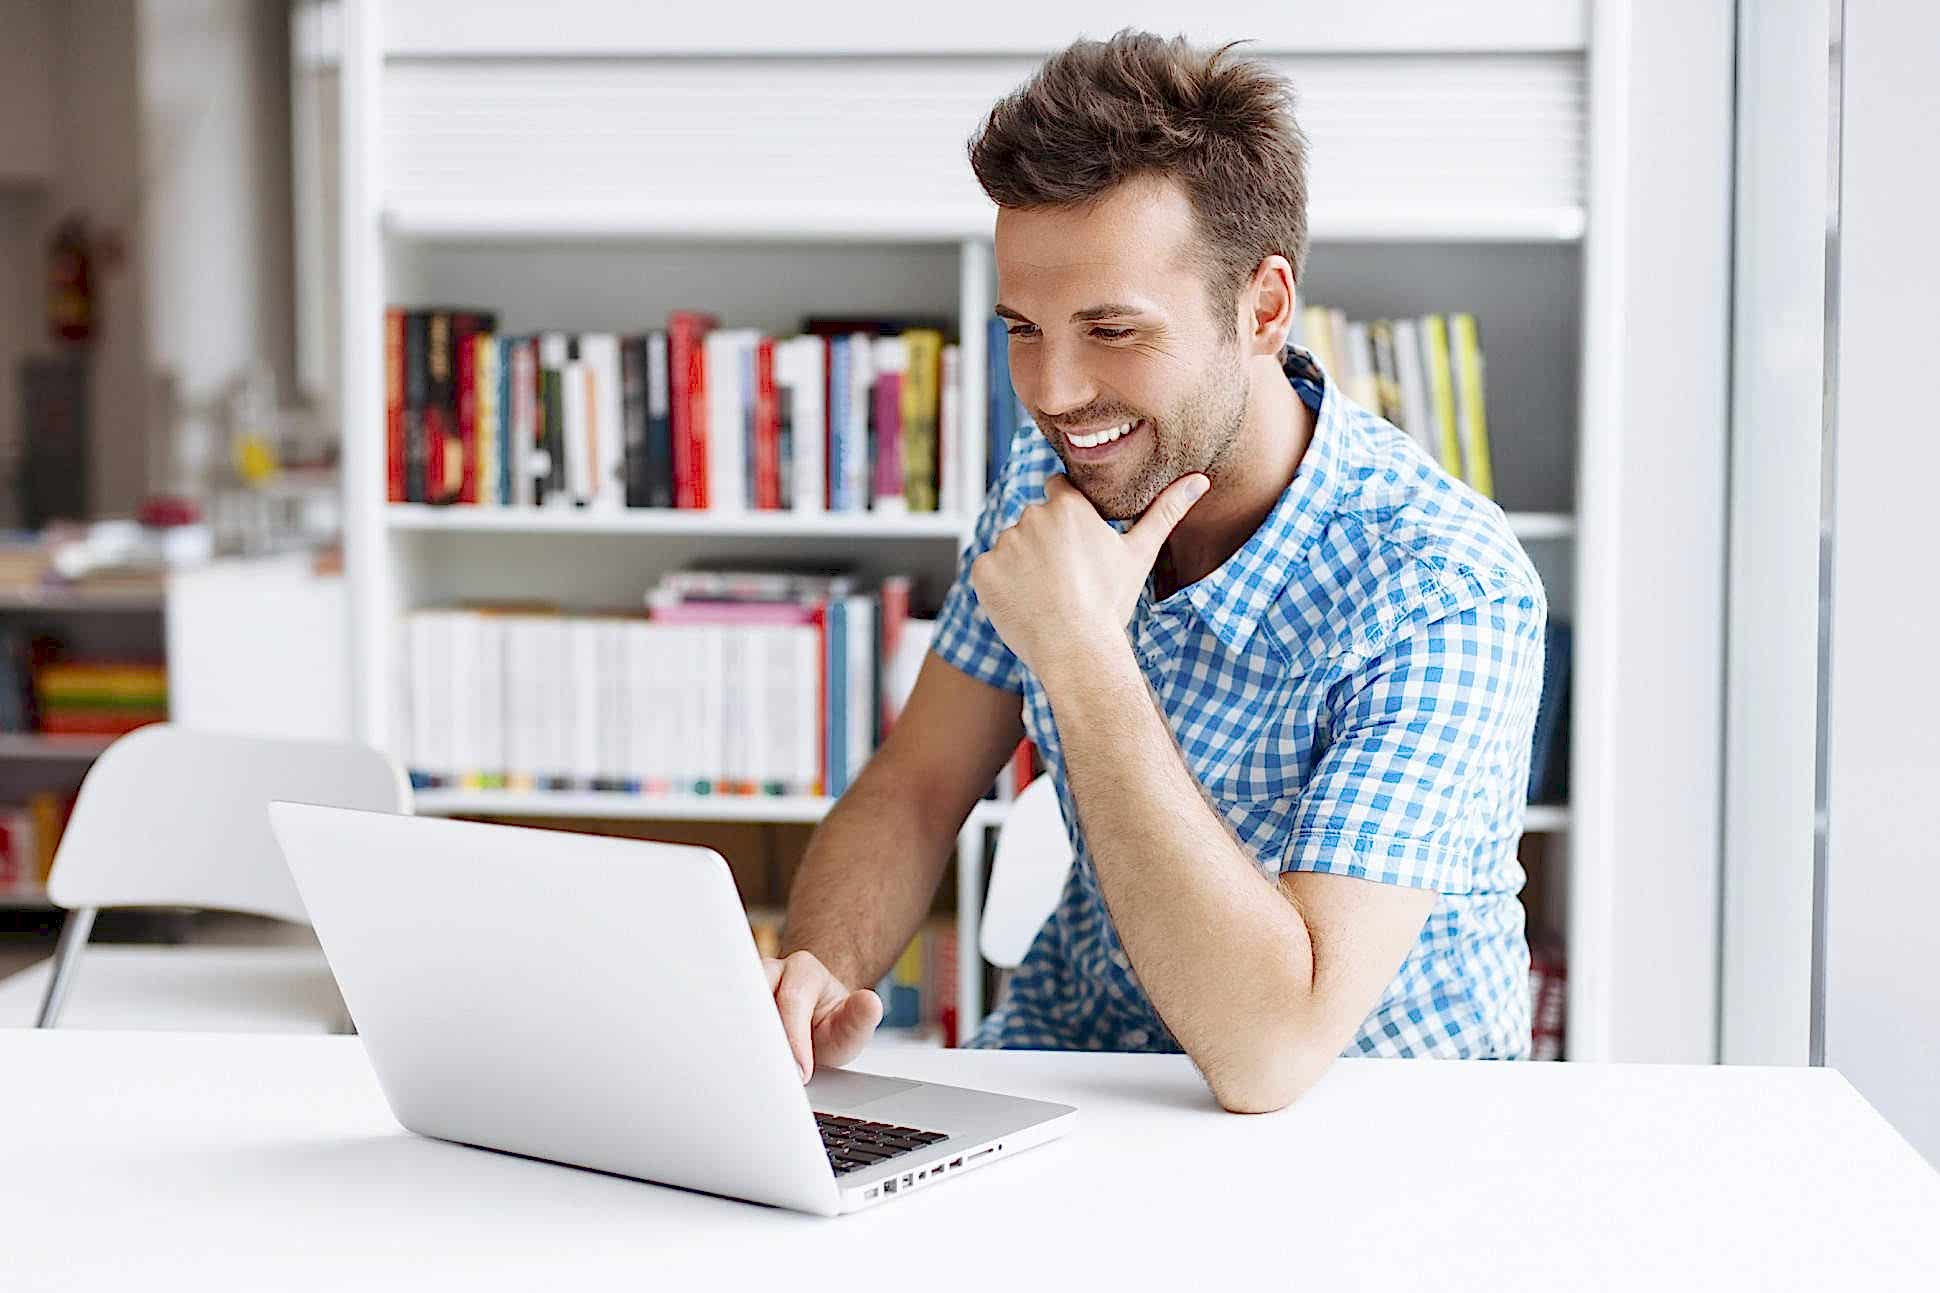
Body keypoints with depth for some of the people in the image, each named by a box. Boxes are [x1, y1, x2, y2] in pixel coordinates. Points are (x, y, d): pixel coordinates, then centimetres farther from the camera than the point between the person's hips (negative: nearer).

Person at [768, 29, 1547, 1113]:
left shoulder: (1444, 596, -26)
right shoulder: (1056, 481, -5)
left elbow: (1268, 1052, -33)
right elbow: (916, 787, 3)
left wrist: (1079, 655, -32)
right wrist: (820, 973, -19)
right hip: (1073, 1046, 6)